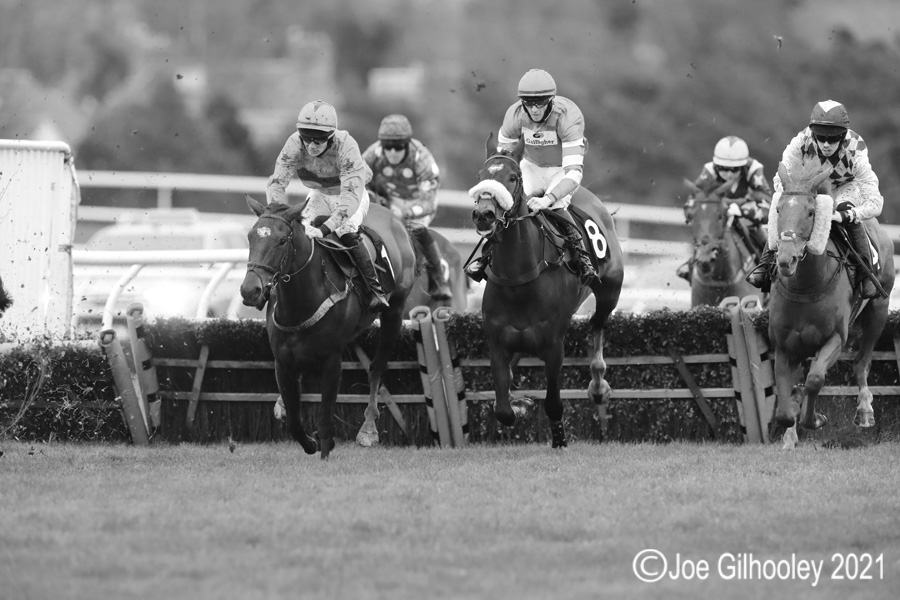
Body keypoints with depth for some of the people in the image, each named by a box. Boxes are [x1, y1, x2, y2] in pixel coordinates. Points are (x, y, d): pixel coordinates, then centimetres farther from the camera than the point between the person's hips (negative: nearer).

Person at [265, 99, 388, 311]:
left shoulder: (346, 146, -38)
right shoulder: (295, 144, -27)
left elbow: (351, 196, -44)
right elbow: (276, 182, -26)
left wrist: (325, 228, -54)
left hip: (353, 194, -4)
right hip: (319, 195, 4)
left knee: (346, 233, -29)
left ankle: (375, 289, -20)